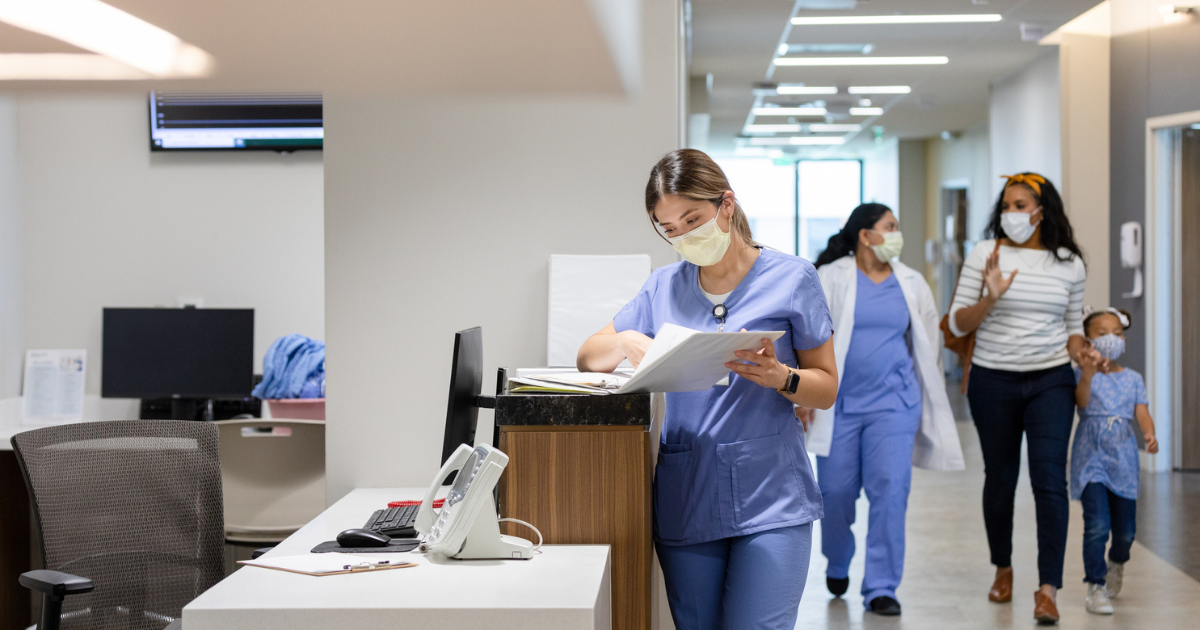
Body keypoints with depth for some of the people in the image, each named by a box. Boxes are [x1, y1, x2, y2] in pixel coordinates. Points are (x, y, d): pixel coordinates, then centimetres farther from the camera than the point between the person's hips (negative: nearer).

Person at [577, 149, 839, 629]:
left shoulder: (791, 279, 0)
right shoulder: (664, 287, 11)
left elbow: (826, 388, 3)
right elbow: (588, 358, 16)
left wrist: (780, 377, -18)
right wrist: (625, 341, -6)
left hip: (769, 500, -3)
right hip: (686, 500, 4)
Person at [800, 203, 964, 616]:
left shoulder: (912, 284, 9)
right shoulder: (831, 279, -1)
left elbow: (928, 344, 18)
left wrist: (930, 399, 19)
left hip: (893, 402, 1)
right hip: (840, 403, -1)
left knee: (890, 489, -10)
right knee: (836, 492, 4)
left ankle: (881, 588, -3)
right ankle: (837, 565, 33)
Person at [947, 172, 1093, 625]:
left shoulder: (1069, 264, 3)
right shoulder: (985, 255, -2)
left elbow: (1074, 324, 15)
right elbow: (957, 324, -3)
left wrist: (1082, 361, -2)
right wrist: (989, 299, -21)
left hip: (1051, 382, 0)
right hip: (993, 382, 0)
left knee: (1049, 480, -10)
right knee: (1000, 477, 11)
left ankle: (1048, 589, -10)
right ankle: (1003, 569, 32)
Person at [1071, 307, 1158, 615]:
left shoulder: (1132, 378, 10)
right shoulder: (1082, 374, -1)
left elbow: (1142, 413, 0)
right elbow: (1082, 401, -20)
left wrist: (1149, 434, -22)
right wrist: (1088, 374, -40)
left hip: (1124, 459, 4)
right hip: (1091, 456, -4)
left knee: (1125, 529, 9)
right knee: (1097, 524, -15)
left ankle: (1116, 564, 41)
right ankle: (1095, 587, -6)